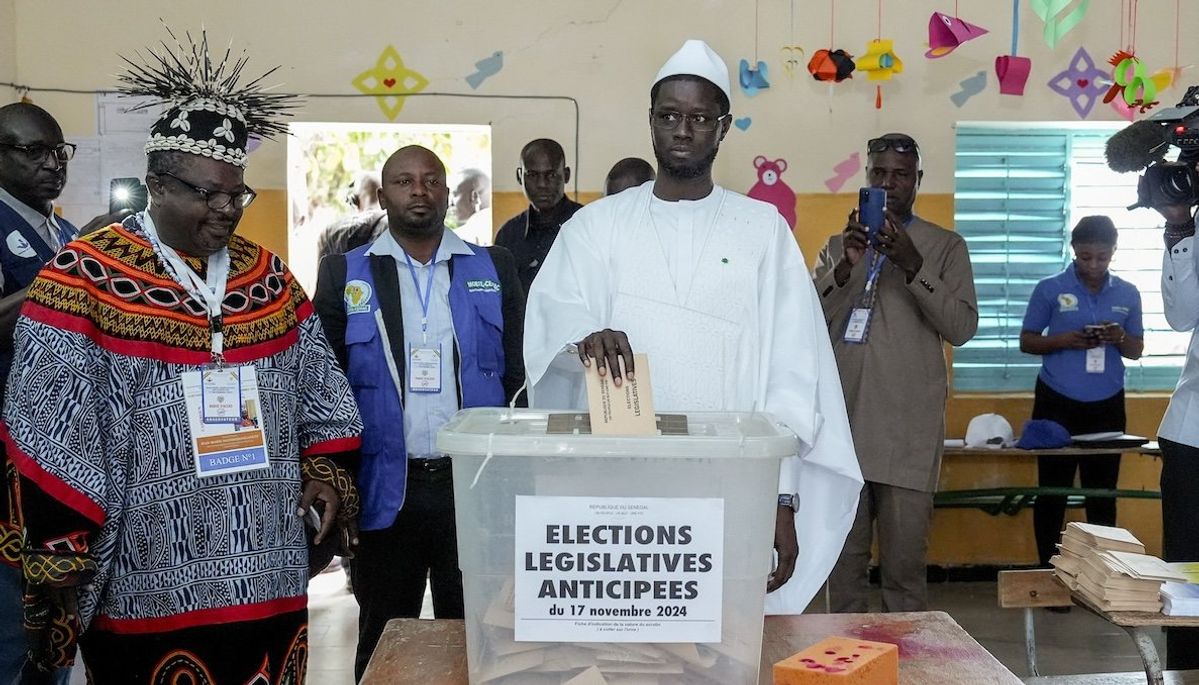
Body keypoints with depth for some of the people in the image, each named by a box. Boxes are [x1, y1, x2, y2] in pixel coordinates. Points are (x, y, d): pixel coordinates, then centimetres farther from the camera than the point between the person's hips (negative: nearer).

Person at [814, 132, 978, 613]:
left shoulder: (946, 247, 7)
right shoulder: (838, 245, 14)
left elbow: (962, 328, -4)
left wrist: (913, 266, -15)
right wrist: (846, 269, -13)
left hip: (909, 432, -2)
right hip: (842, 424, 2)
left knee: (905, 564, -1)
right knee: (843, 561, 6)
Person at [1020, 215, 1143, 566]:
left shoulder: (1128, 294, 6)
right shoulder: (1050, 289, -2)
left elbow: (1137, 350, 11)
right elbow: (1027, 342, 1)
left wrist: (1120, 337, -12)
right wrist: (1064, 340, -18)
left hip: (1107, 407, 2)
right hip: (1057, 404, -2)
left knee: (1103, 493, 5)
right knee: (1052, 492, 2)